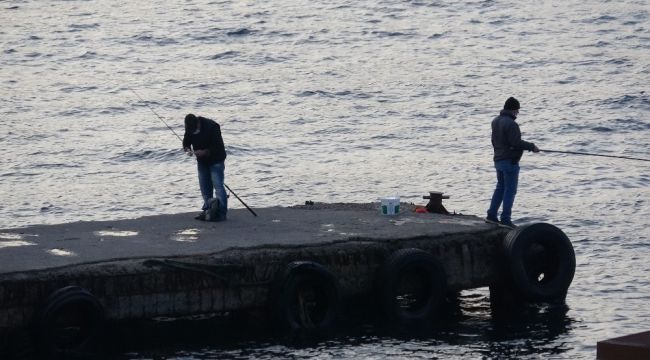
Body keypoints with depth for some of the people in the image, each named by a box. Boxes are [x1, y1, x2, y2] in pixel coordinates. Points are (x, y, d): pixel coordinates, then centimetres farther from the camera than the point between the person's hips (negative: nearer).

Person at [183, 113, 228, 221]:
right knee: (205, 187, 10)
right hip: (202, 161, 7)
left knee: (218, 185, -12)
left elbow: (218, 146, -22)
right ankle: (208, 210, 20)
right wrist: (188, 149, -15)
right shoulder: (190, 129, -6)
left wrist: (205, 152, -30)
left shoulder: (211, 126, -24)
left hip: (216, 160, -7)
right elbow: (186, 142, 7)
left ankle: (221, 213, -13)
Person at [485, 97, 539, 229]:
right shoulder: (510, 124, -20)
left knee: (500, 187, 19)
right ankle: (505, 219, -3)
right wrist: (531, 147, -12)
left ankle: (491, 215, 20)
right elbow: (516, 142, -23)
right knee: (510, 190, -3)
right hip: (510, 161, -9)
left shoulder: (496, 121, 9)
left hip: (498, 159, 9)